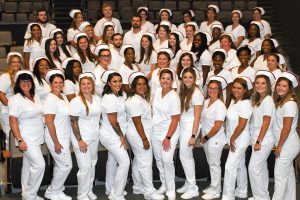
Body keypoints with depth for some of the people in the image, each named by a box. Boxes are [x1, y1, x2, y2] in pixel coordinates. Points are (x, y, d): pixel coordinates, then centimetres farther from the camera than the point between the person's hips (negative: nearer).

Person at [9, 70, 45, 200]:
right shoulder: (16, 100, -13)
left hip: (37, 138, 7)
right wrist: (20, 140, -20)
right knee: (39, 165, -11)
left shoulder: (35, 97, 9)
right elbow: (13, 121, -15)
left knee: (28, 166, 13)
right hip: (27, 139, -7)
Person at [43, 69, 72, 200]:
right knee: (67, 165, -4)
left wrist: (67, 139, 13)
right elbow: (49, 122, -19)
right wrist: (56, 142, -20)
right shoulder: (51, 99, -16)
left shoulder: (63, 97, 9)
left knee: (60, 166, 14)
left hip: (65, 137, 8)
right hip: (56, 138, -8)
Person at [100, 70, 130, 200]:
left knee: (113, 161, 19)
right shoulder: (109, 98, -23)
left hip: (114, 135, 9)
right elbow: (113, 122, -21)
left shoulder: (120, 95, 3)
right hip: (110, 135, -9)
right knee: (124, 162, -10)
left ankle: (110, 189, 35)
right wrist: (122, 137, -11)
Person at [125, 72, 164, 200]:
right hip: (139, 135, -10)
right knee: (146, 163, -4)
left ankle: (138, 187, 29)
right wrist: (144, 139, -21)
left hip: (139, 135, 10)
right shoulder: (134, 101, -21)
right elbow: (137, 122, -22)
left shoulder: (142, 98, 10)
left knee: (138, 161, 17)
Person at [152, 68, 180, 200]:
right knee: (159, 160, 13)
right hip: (155, 132, 6)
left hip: (169, 133, -6)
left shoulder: (174, 97, -16)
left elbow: (175, 119, -16)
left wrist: (168, 137, -19)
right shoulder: (157, 91, 3)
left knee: (167, 160, -13)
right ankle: (164, 185, 29)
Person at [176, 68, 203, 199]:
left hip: (190, 127, -7)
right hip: (182, 125, 7)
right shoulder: (184, 91, 10)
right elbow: (182, 111, 10)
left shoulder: (196, 93, -13)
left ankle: (193, 189, 7)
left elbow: (197, 116, -14)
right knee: (187, 156, 12)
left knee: (184, 156, -3)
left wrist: (193, 135, -16)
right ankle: (189, 183, 22)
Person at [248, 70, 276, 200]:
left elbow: (266, 123, -18)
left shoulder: (267, 100, -15)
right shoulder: (257, 99, 11)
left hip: (263, 140, -9)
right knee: (261, 168, 14)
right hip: (258, 139, 9)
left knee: (254, 168, -6)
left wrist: (258, 141, -17)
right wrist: (256, 141, 8)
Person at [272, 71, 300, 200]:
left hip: (287, 145, -9)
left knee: (279, 175, -3)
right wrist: (278, 145, 10)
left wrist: (279, 146, -14)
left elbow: (286, 128, -20)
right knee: (288, 174, 16)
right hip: (286, 145, 9)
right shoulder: (280, 102, 10)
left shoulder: (289, 104, -18)